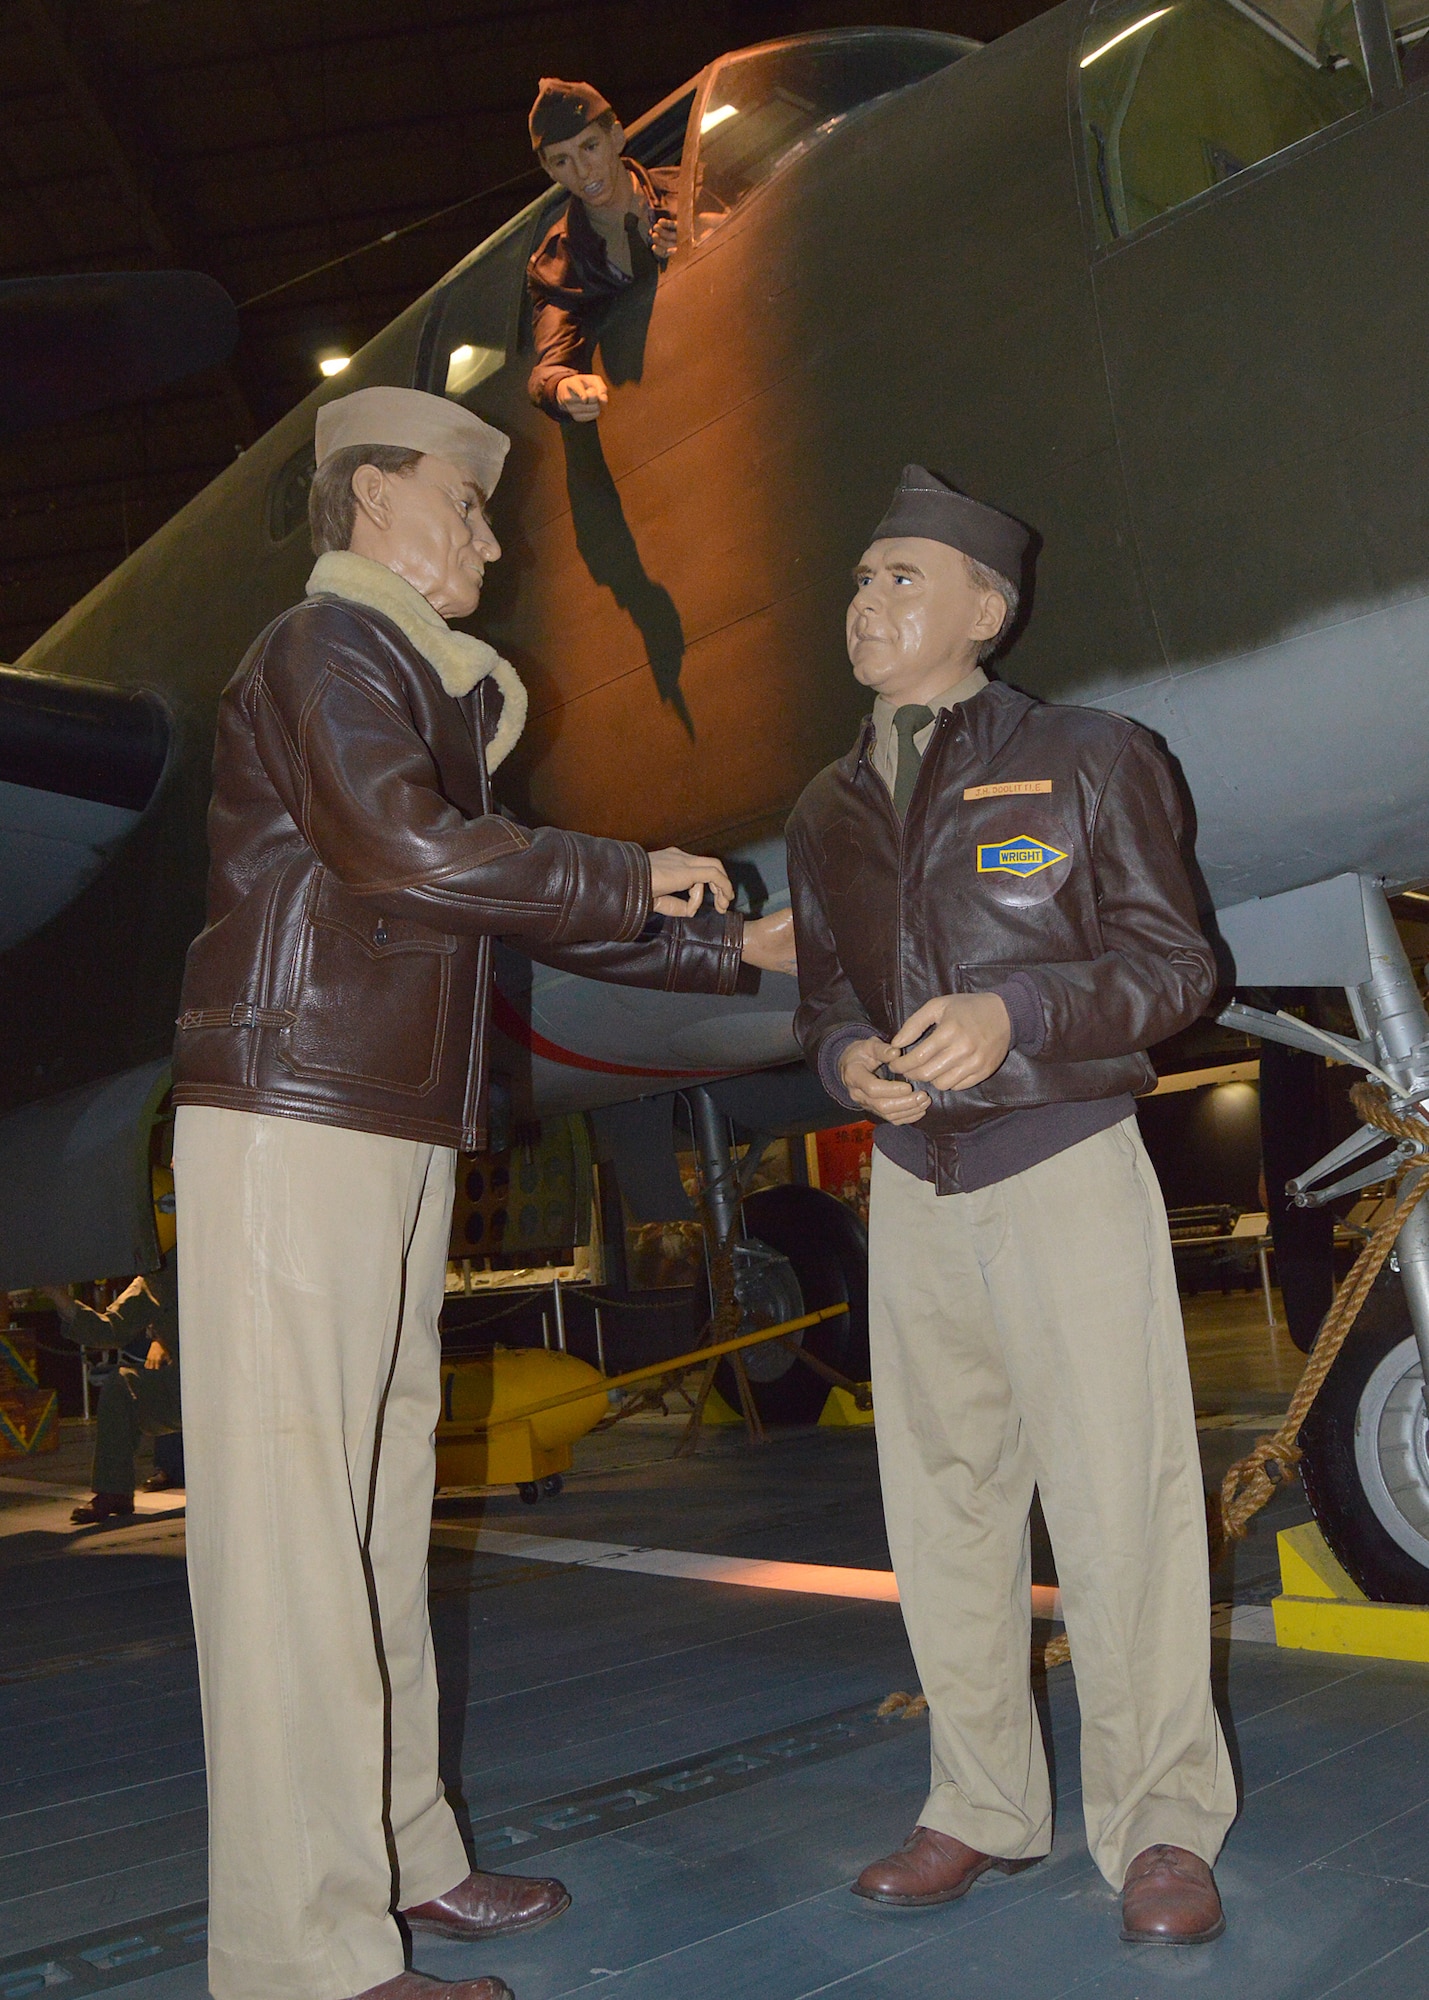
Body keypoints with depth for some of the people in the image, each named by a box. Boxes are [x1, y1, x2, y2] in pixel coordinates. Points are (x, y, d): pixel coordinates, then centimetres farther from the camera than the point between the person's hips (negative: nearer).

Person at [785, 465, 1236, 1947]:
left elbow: (1174, 963, -3)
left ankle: (1159, 1826, 13)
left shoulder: (1087, 761, -1)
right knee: (944, 1502, 8)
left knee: (1117, 1499, -4)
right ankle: (981, 1809, 22)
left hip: (1067, 1168, -4)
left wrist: (1015, 1013, -20)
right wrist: (843, 1059, -6)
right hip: (913, 1186, 5)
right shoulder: (829, 809, 13)